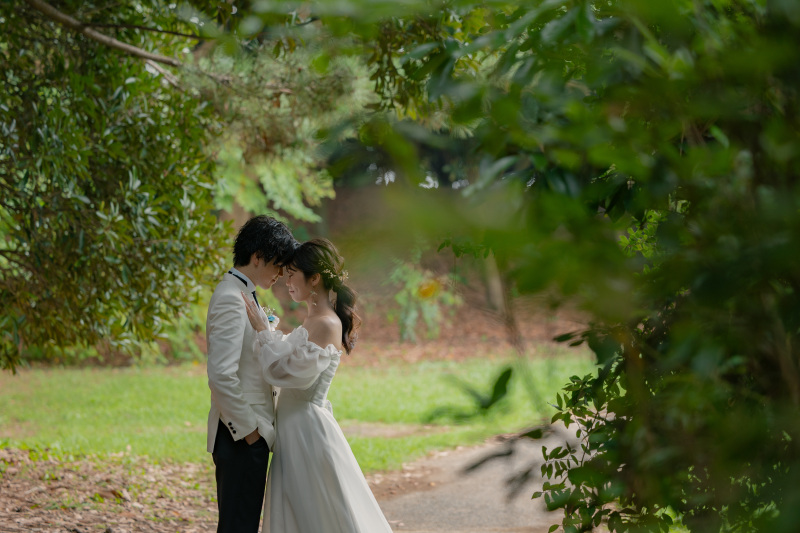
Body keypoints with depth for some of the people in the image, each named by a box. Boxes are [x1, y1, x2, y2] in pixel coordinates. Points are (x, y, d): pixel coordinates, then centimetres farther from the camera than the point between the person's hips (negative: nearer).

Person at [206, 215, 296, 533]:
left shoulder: (244, 295, 15)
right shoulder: (230, 299, -17)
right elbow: (221, 376, -24)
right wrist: (248, 430, -18)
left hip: (251, 433, 10)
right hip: (240, 436, -10)